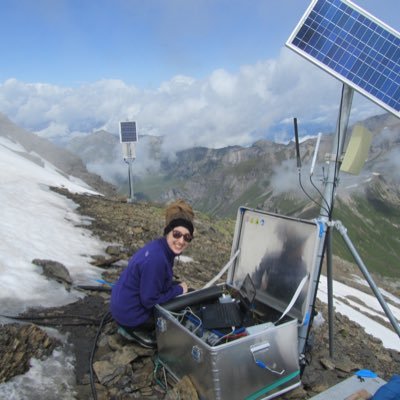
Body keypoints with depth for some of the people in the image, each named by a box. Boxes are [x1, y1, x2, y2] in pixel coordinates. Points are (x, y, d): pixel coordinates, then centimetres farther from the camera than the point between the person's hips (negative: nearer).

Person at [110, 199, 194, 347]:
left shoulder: (162, 247, -4)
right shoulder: (156, 259, -32)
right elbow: (150, 300, -25)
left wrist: (178, 286, -2)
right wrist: (179, 290, -14)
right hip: (129, 313, -8)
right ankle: (135, 329, 7)